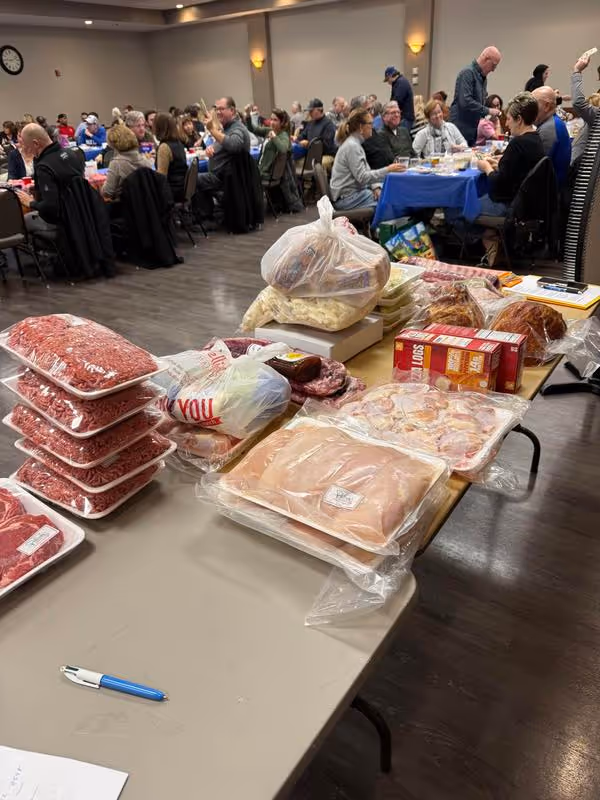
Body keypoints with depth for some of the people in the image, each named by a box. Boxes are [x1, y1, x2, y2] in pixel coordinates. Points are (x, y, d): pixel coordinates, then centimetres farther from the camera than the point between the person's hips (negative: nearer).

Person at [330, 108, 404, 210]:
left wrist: (375, 187, -2)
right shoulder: (352, 146, -16)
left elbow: (365, 171, 15)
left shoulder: (355, 143, 14)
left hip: (356, 191, 10)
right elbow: (362, 177, -22)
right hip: (347, 198, -10)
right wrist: (388, 170, -24)